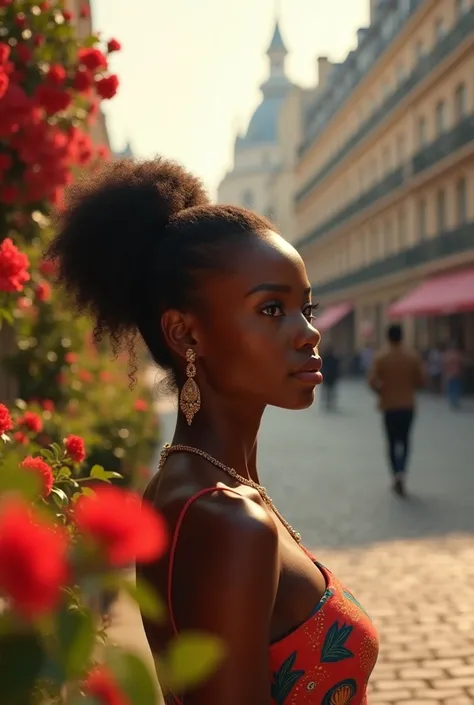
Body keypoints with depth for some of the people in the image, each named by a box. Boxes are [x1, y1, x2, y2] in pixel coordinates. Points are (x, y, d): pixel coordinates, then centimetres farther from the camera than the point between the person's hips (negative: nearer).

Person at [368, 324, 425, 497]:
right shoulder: (413, 357, -3)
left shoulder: (380, 358, -7)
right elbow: (421, 381, -2)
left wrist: (382, 392, 5)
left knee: (392, 443, 10)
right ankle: (402, 472, -6)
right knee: (404, 441, 13)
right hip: (407, 405, 1)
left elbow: (372, 381, -14)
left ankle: (396, 476, 4)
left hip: (389, 405, -1)